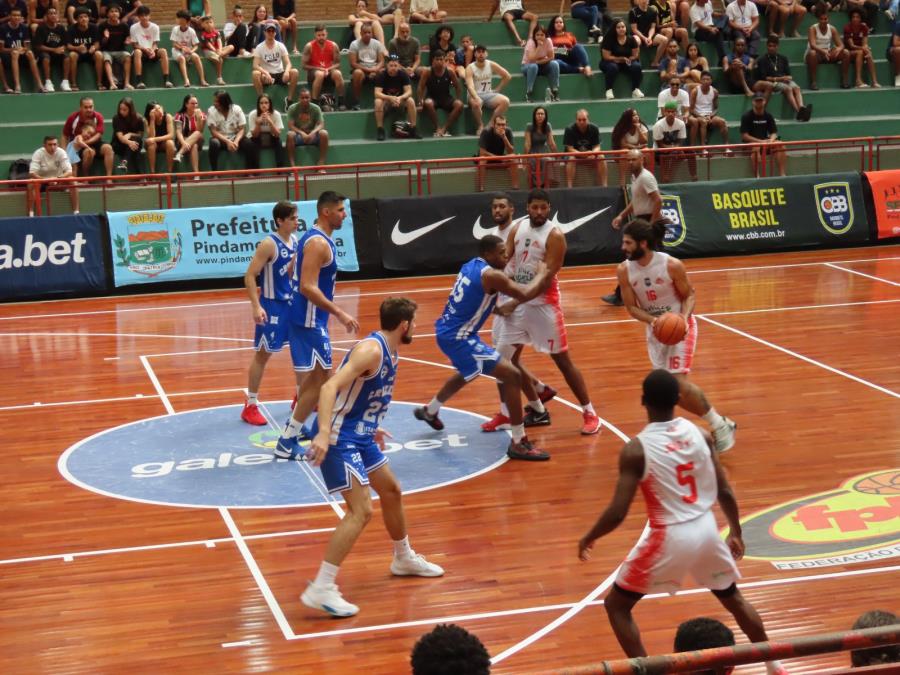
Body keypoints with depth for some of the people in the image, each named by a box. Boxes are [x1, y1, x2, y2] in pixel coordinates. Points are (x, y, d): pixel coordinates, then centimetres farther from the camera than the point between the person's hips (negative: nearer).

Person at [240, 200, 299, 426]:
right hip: (272, 305, -8)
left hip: (292, 302, 8)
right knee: (263, 354, -2)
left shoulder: (294, 240, 4)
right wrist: (256, 306, -27)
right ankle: (250, 406, 5)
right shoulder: (269, 244, -18)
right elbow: (250, 276, -20)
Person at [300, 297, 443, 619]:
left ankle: (404, 559, 47)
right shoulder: (371, 350, -21)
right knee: (361, 510, -17)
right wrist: (323, 433, -42)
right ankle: (320, 589, -16)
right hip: (338, 437, -10)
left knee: (391, 491, 24)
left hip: (360, 434, 10)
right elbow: (330, 387, -31)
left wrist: (371, 428, 35)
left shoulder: (390, 353, 9)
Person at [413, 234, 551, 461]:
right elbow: (524, 294, -22)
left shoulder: (471, 265, 8)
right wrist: (541, 275, -6)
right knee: (512, 376, -12)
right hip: (457, 338, -10)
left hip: (449, 332, 10)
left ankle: (429, 411, 60)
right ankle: (519, 443, -11)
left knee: (468, 373, 39)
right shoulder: (491, 275, -19)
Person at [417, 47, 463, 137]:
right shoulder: (427, 72, -8)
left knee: (459, 105, -27)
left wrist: (459, 99, -6)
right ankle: (438, 128, -23)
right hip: (432, 98, -2)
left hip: (446, 98, 2)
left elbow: (458, 87, 5)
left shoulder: (450, 71, -4)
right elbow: (421, 88, -6)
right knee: (428, 103, -38)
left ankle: (444, 128, -22)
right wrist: (420, 100, -20)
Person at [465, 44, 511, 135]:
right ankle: (480, 125, -15)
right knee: (476, 103, -40)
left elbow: (507, 76, 11)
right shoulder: (470, 68, -9)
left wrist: (497, 89, 5)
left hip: (489, 94, 4)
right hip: (475, 95, -4)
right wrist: (476, 98, -43)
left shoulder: (491, 65, 3)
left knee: (505, 101, -23)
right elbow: (470, 86, -24)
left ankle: (491, 124, -17)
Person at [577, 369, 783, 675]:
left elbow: (617, 513, -17)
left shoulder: (636, 449, -16)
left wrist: (588, 538, 1)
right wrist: (736, 532, 20)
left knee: (616, 605, 13)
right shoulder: (698, 433, -2)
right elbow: (725, 493, 3)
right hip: (706, 530, 5)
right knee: (733, 597, 30)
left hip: (669, 536, -5)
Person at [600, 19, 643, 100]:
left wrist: (628, 59, -20)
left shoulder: (631, 39, -2)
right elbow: (606, 57, -15)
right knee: (613, 67, -38)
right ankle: (609, 90, -24)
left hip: (627, 63, 3)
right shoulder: (609, 40, -12)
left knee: (637, 66, -26)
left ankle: (636, 89, -14)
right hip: (611, 62, -3)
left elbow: (635, 55, 1)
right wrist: (621, 58, -17)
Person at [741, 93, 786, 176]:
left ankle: (782, 174, -24)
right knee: (756, 147, -38)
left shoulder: (768, 116, 8)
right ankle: (757, 176, -42)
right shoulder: (746, 116, -5)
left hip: (765, 141, 5)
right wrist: (760, 141, -18)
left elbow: (774, 133, 9)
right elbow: (744, 136, -11)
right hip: (751, 142, -5)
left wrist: (771, 140, -16)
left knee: (780, 145, -21)